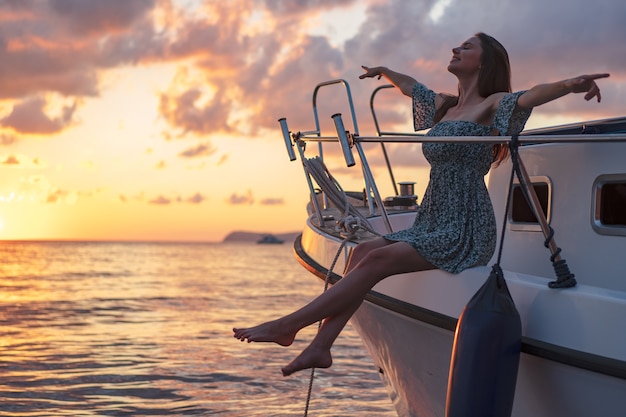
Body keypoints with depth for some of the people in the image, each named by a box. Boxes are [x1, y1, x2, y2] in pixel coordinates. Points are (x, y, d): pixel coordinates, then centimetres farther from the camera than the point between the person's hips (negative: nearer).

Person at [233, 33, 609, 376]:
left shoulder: (491, 106, -3)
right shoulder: (444, 105, 21)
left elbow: (533, 95, -23)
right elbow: (408, 85, 41)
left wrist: (571, 84, -44)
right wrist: (383, 71, 59)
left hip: (466, 233, -8)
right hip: (432, 226, 8)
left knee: (375, 260, -22)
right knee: (363, 251, -12)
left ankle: (288, 326, -21)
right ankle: (321, 346, -17)